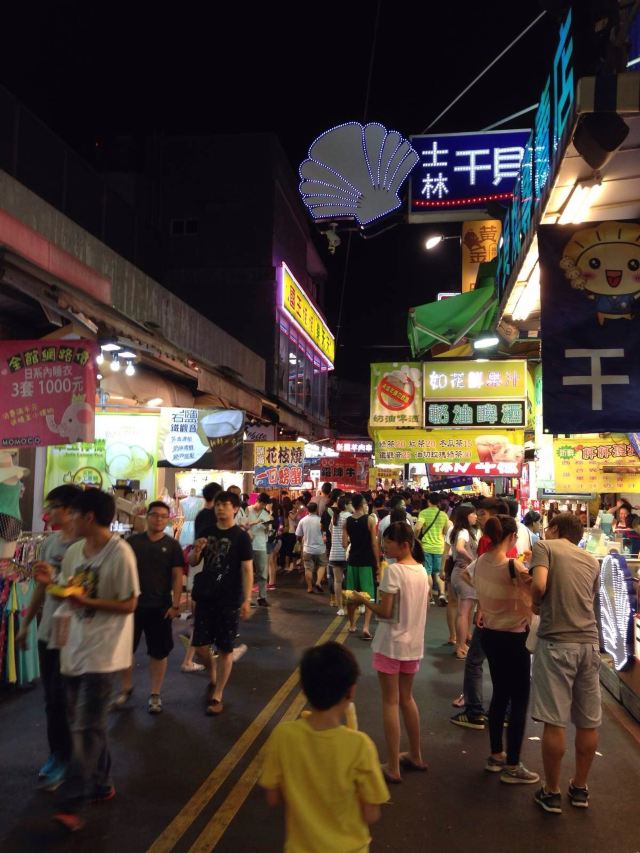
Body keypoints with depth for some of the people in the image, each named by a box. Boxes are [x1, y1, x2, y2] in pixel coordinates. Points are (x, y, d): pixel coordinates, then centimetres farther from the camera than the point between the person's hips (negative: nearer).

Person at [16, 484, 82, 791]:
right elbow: (41, 587, 15)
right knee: (52, 699, 15)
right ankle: (57, 754, 29)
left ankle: (64, 759, 18)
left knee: (61, 699, 1)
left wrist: (56, 581, -23)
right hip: (47, 631, 7)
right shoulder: (49, 543, 6)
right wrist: (26, 623, 18)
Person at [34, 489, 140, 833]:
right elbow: (70, 595, 13)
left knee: (85, 727, -5)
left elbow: (129, 604, -15)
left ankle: (71, 804, 2)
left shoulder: (120, 553, -18)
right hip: (75, 646, 8)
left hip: (102, 650, -8)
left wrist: (89, 602, -24)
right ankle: (100, 785, 33)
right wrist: (49, 582, -5)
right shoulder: (73, 551, 5)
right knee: (85, 722, 17)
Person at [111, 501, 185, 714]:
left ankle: (155, 695, 19)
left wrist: (175, 604, -9)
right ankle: (126, 688, 30)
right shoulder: (132, 542, 0)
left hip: (160, 607, -1)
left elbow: (177, 576, -3)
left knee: (159, 652, 6)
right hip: (132, 604, 1)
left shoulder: (172, 545, -2)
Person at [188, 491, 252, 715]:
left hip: (229, 600, -4)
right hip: (205, 597, 4)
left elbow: (247, 569, -9)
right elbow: (192, 562, 13)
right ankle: (212, 678, 35)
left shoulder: (241, 536, -7)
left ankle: (217, 697, 15)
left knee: (225, 649, 3)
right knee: (199, 646, 7)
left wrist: (246, 600, -15)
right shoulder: (207, 532, 6)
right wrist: (196, 550, -10)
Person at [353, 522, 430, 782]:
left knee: (390, 703, 3)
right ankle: (415, 756, 33)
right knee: (406, 698, 22)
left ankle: (393, 767, 10)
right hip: (414, 644, 7)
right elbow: (423, 606, 12)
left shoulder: (393, 570, -19)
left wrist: (363, 600, -5)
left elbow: (384, 612, -20)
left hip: (391, 644, -7)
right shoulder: (422, 570, 3)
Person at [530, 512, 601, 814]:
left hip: (556, 642, -5)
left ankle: (551, 793, 15)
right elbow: (592, 599, 20)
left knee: (554, 721, 3)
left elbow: (539, 586, -13)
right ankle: (580, 788, 29)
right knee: (588, 721, 15)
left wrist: (534, 605, 6)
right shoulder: (592, 560, 17)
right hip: (590, 642, 5)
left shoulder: (544, 546, 2)